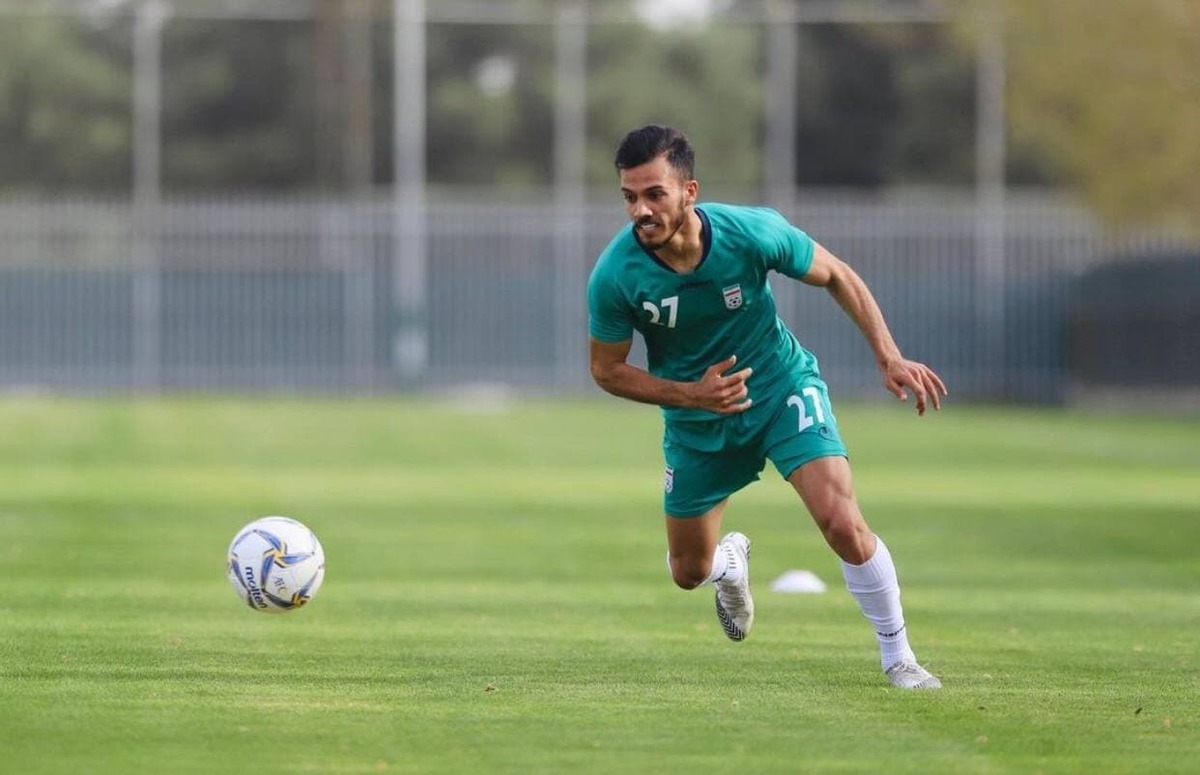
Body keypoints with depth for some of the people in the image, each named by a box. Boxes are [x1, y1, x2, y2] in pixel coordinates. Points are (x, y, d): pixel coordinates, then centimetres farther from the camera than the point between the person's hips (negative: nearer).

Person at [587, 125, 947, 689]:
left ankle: (897, 657, 0)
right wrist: (692, 394, -24)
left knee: (843, 523, -20)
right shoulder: (615, 276, -25)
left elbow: (835, 276, -7)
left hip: (783, 387, -2)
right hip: (695, 421, 2)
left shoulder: (753, 232, -26)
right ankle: (730, 560, 52)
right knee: (688, 572, 13)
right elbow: (606, 369, -10)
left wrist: (889, 357, -14)